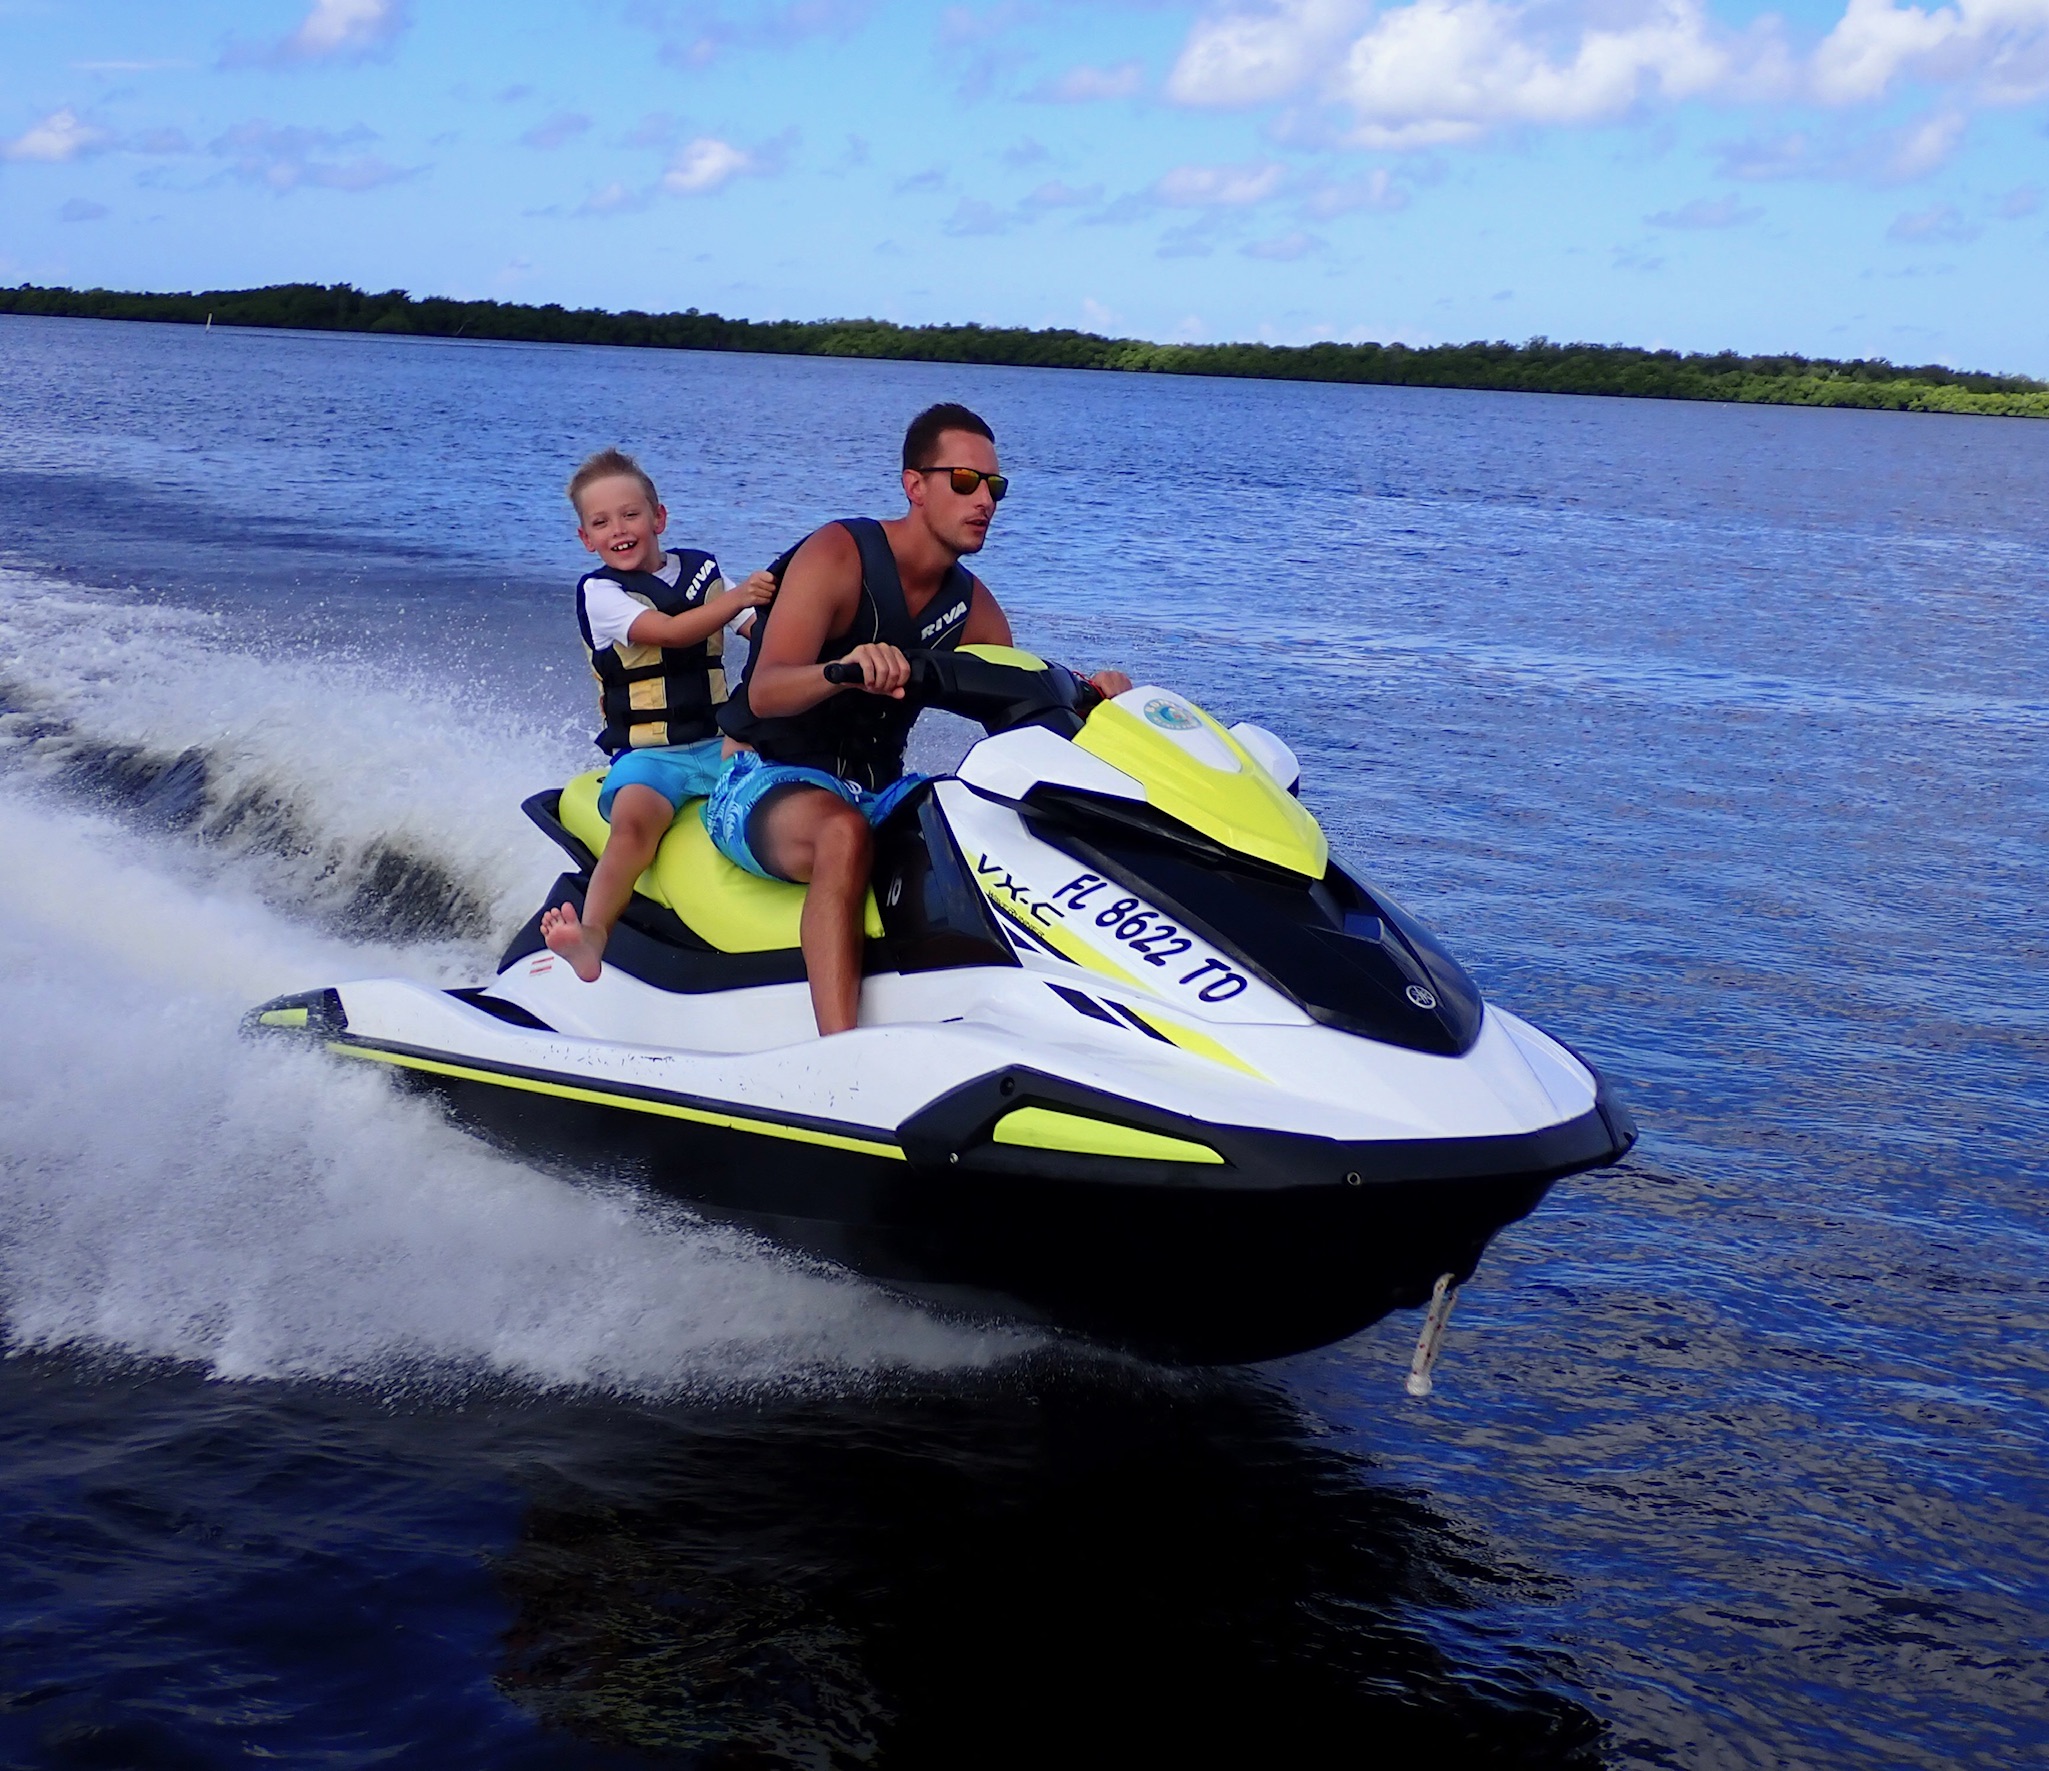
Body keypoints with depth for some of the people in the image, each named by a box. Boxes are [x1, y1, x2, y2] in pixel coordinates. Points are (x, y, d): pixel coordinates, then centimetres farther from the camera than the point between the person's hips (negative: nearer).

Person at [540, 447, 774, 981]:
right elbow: (669, 632, -16)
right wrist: (738, 598, -27)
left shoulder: (702, 569, 14)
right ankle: (591, 937, -48)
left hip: (723, 743, 5)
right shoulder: (599, 592, 1)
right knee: (634, 819, -35)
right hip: (648, 755, -5)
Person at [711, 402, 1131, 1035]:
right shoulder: (838, 554, -14)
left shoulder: (970, 602, 6)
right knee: (845, 833, -40)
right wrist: (845, 668, -48)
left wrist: (1085, 694, -16)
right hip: (770, 780, -7)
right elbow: (764, 692, -26)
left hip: (877, 790, 7)